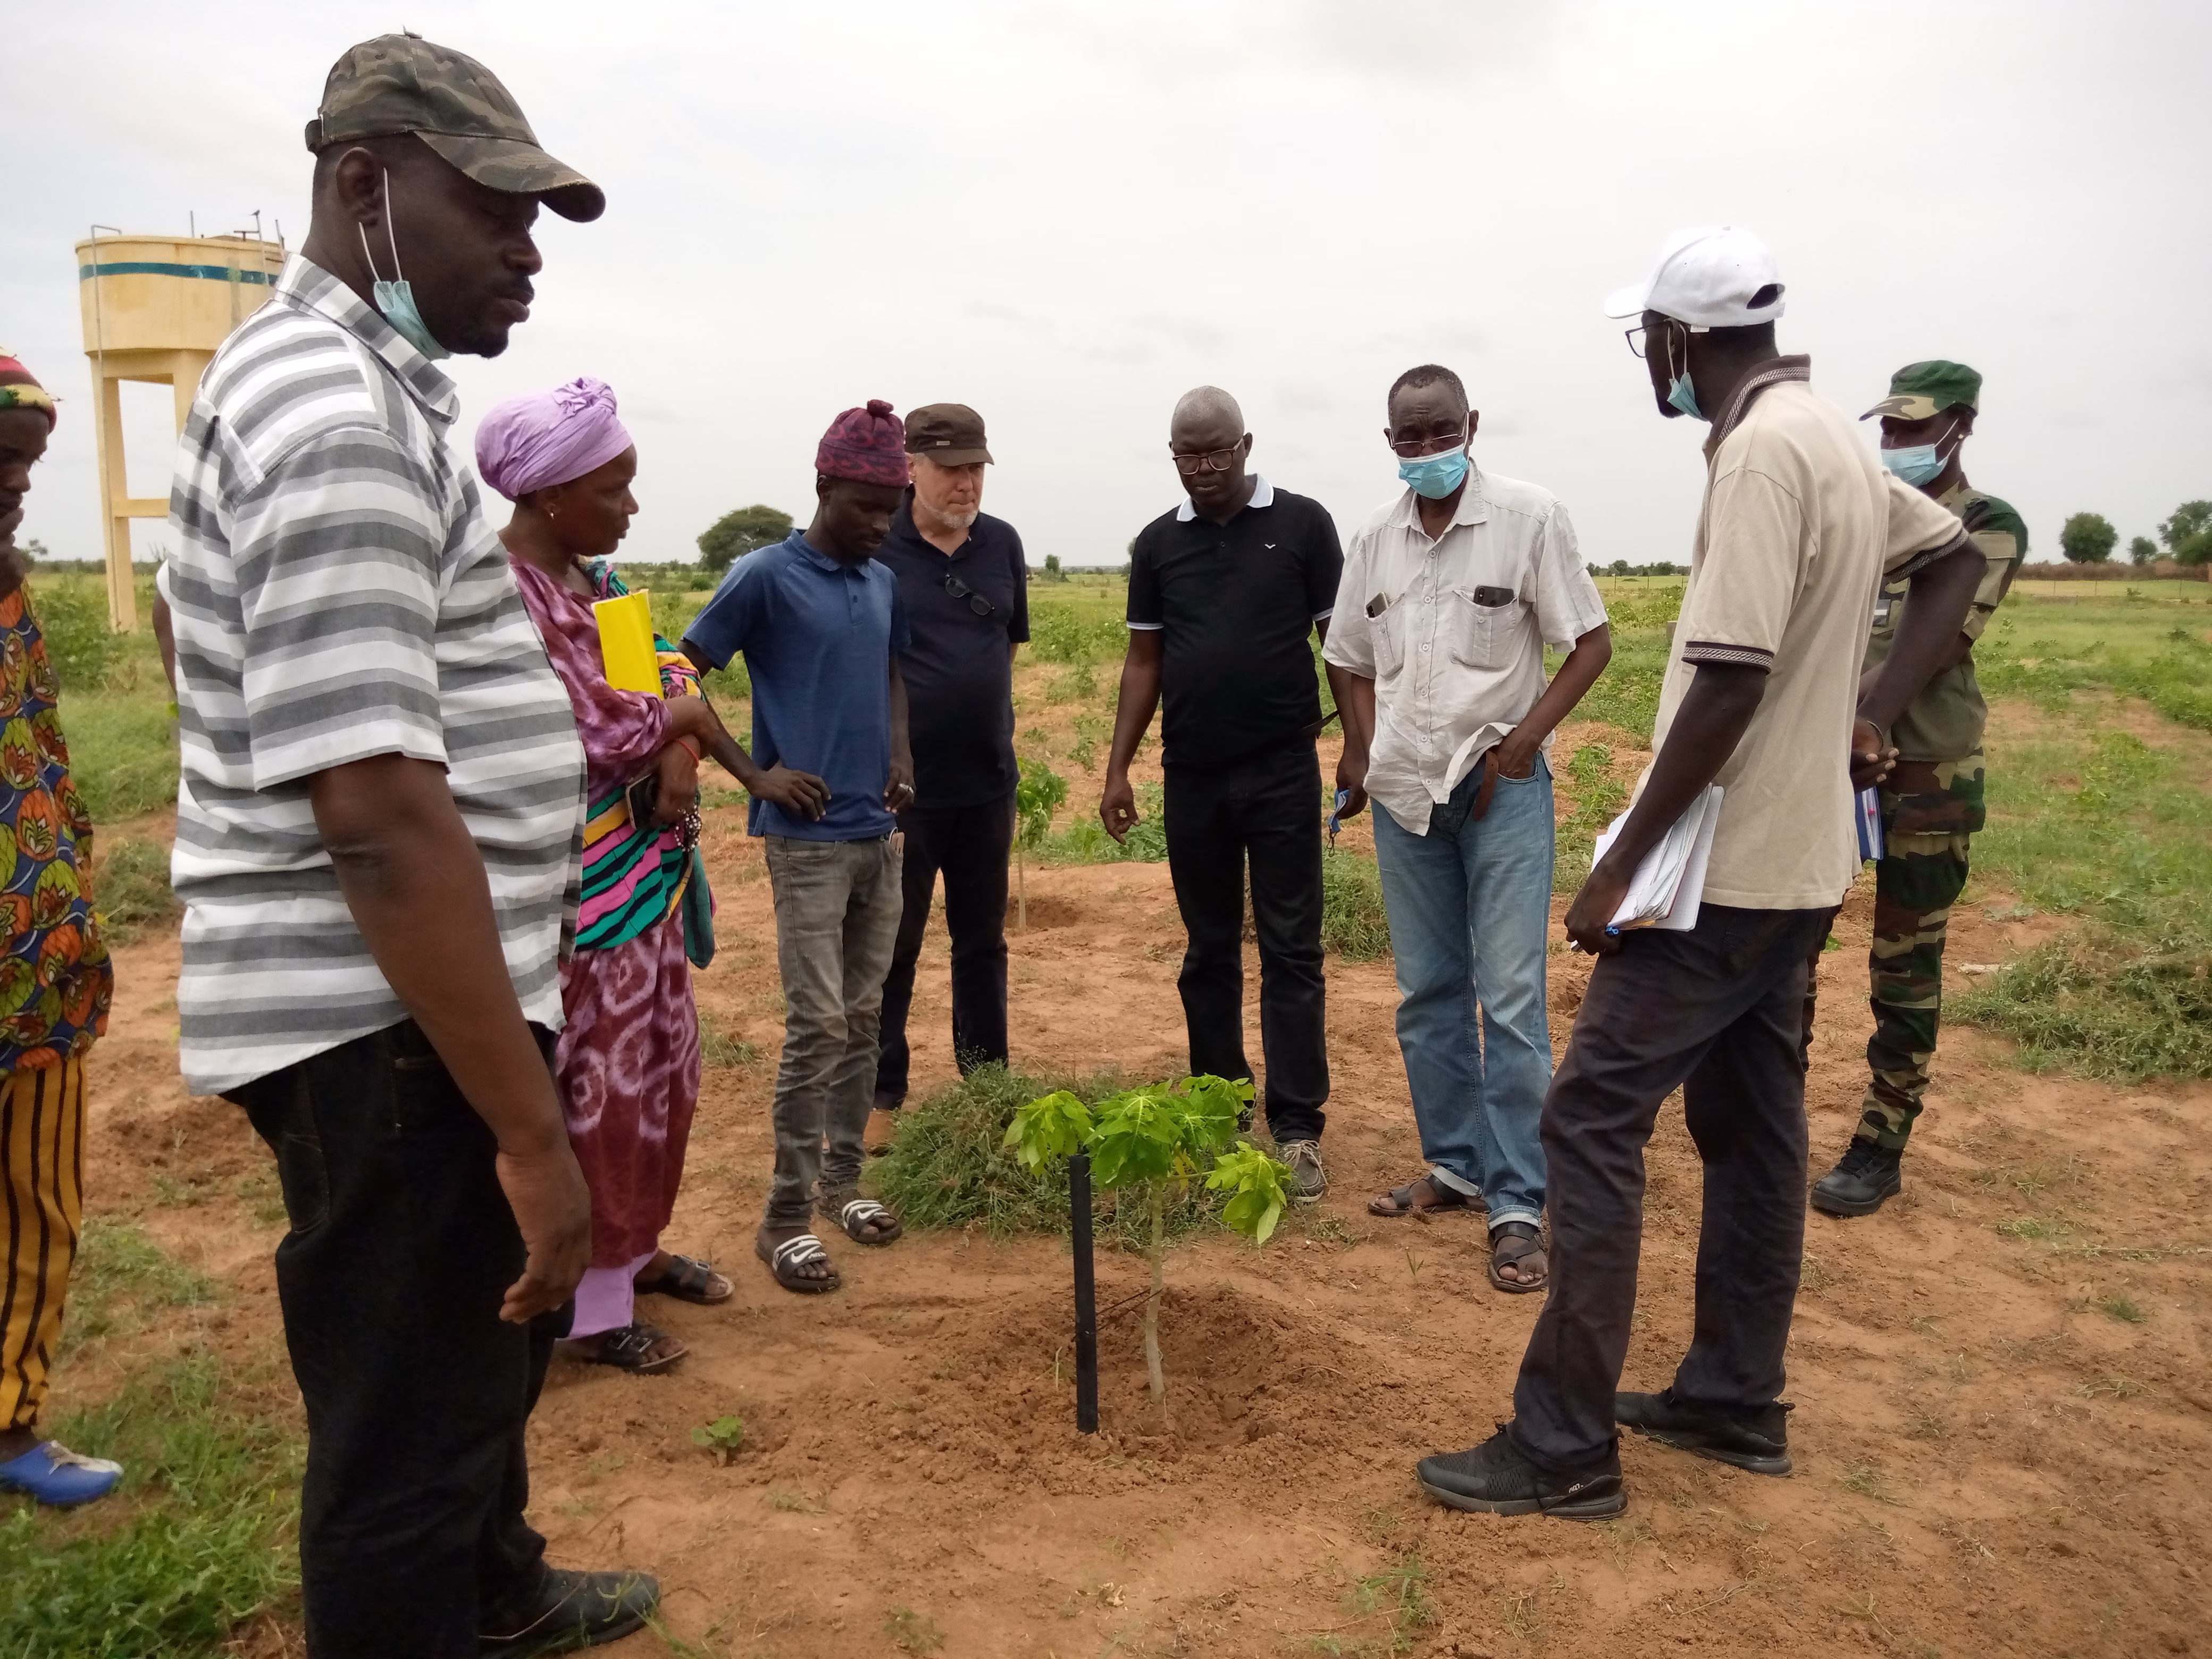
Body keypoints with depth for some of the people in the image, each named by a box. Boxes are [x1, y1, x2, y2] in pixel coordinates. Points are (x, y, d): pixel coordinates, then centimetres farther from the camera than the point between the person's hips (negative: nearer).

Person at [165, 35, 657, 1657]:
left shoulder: (360, 391, 14)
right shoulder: (336, 418, -21)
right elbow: (374, 810, -28)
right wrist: (529, 1129, -26)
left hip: (425, 1004, 11)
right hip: (388, 1033, -11)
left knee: (495, 1319, 29)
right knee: (409, 1427, 4)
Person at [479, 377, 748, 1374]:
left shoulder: (598, 575, 8)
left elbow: (672, 673, 9)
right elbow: (575, 740, -25)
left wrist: (681, 752, -12)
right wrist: (672, 722, -11)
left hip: (646, 863, 9)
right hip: (576, 881, -9)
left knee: (656, 1067, 18)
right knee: (591, 1083, 1)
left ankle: (633, 1248, 36)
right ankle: (588, 1308, 17)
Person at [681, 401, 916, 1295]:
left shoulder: (885, 582, 10)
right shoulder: (766, 576, -8)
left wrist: (901, 755, 8)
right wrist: (758, 773, -10)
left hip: (879, 833, 6)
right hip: (806, 837, -6)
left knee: (864, 1017, 12)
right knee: (817, 1023, -7)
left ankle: (841, 1179, 26)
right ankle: (786, 1216, 4)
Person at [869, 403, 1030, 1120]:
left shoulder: (1002, 543, 5)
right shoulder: (875, 547, -8)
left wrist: (994, 732, 12)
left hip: (987, 783, 4)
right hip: (902, 786, -4)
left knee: (983, 942, 15)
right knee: (891, 948, 7)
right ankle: (882, 1093, 21)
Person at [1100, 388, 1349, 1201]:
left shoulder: (1301, 524, 0)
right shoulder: (1158, 543, 8)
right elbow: (1143, 662, 10)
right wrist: (1117, 770, 4)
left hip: (1283, 769, -3)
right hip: (1192, 775, 3)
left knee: (1290, 951, -1)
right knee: (1209, 952, 11)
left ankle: (1297, 1131, 3)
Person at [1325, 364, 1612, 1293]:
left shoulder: (1529, 517, -6)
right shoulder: (1374, 539, 7)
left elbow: (1591, 643, -3)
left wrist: (1523, 740, -13)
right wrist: (1360, 753, 2)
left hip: (1499, 786, -5)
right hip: (1403, 792, 5)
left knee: (1510, 1000, -6)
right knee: (1427, 996, 12)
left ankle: (1517, 1205, 1)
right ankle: (1455, 1165, 26)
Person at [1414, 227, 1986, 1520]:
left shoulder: (1763, 452, -18)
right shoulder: (1837, 439, 12)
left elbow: (1730, 681, -25)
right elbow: (1957, 561, 23)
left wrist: (1622, 866, -20)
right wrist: (1873, 714, 12)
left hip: (1726, 866, -10)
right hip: (1799, 857, 10)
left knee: (1594, 1116, -6)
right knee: (1750, 1119, 16)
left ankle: (1565, 1448, 1)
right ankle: (1737, 1401, 29)